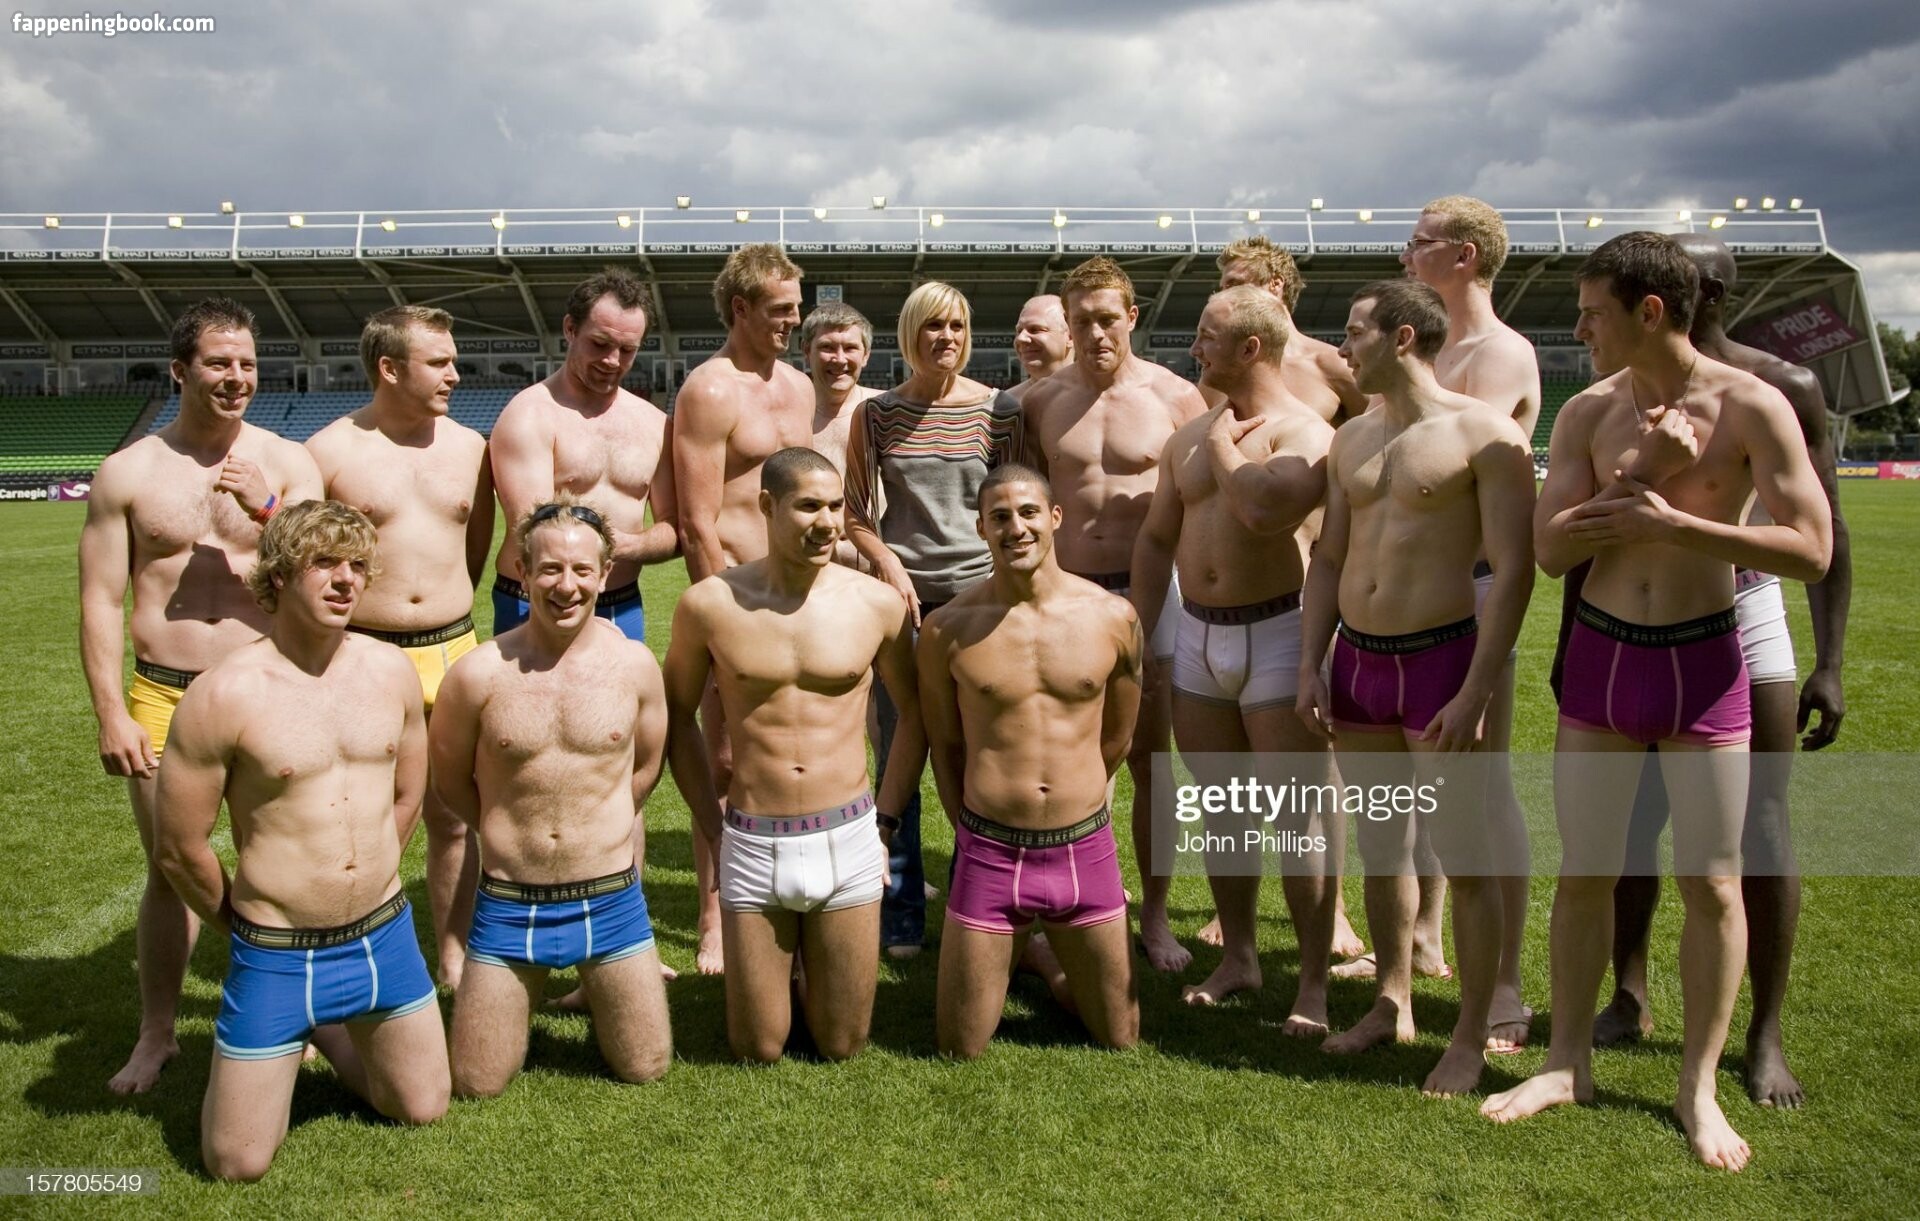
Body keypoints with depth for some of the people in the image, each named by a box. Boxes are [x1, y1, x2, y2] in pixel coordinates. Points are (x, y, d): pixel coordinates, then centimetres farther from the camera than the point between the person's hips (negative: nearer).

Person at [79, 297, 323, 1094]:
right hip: (163, 699, 0)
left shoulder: (287, 464, 2)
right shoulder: (128, 473, 2)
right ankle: (155, 1036, 26)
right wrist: (111, 715, -6)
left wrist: (267, 511, -20)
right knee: (170, 872, 10)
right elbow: (100, 602, 0)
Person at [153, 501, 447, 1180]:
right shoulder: (223, 695, -16)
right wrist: (249, 929, 5)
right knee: (237, 1164, 3)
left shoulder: (392, 671, -2)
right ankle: (281, 1049, 33)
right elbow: (178, 849, -8)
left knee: (424, 1109, 17)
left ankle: (328, 1031, 42)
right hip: (275, 958, -4)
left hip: (385, 938, 4)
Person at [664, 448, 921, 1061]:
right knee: (757, 1050, 10)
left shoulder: (877, 604, -4)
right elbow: (676, 718, 8)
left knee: (841, 1046, 11)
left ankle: (816, 957, 41)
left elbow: (916, 713, 10)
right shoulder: (708, 605, -6)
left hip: (849, 841, 1)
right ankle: (769, 964, 40)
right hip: (752, 846, 0)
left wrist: (885, 821, 4)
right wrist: (712, 826, 4)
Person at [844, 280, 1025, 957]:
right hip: (901, 597, 1)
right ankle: (901, 916, 15)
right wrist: (888, 563, -8)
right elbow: (856, 514, 8)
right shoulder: (876, 414, 5)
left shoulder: (998, 410, 4)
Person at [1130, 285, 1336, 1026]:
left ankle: (1314, 983, 9)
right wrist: (1138, 634, 11)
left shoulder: (1304, 431, -9)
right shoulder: (1189, 436, 12)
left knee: (1298, 813, -1)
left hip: (1276, 633, -6)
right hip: (1196, 633, 7)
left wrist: (1224, 445, -10)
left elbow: (1264, 507, -29)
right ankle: (1237, 958, 27)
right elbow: (1156, 538, 17)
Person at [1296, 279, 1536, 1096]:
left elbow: (1513, 571, -13)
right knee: (1381, 850, 15)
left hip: (1441, 657, -6)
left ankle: (1471, 1038, 14)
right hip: (1357, 659, 7)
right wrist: (1311, 667, 6)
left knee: (1464, 860, 0)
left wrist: (1475, 693, -18)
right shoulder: (1351, 439, 12)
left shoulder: (1483, 434, -9)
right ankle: (1393, 1007, 30)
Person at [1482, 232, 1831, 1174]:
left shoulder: (1750, 407, -9)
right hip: (1599, 656, 3)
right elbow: (1551, 549, -5)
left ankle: (1698, 1087, 22)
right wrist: (1642, 475, -17)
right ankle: (1568, 1063, 25)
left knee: (1711, 883, 5)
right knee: (1583, 871, 9)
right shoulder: (1588, 414, 1)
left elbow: (1813, 550, -15)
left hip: (1702, 662, -2)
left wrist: (1671, 520, -19)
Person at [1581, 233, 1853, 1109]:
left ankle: (1765, 1034, 17)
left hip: (1745, 618, -2)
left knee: (1760, 829, 2)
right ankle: (1628, 1001, 27)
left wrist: (1828, 665, -6)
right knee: (1632, 821, 7)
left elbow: (1825, 534, -1)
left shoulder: (1784, 390, -4)